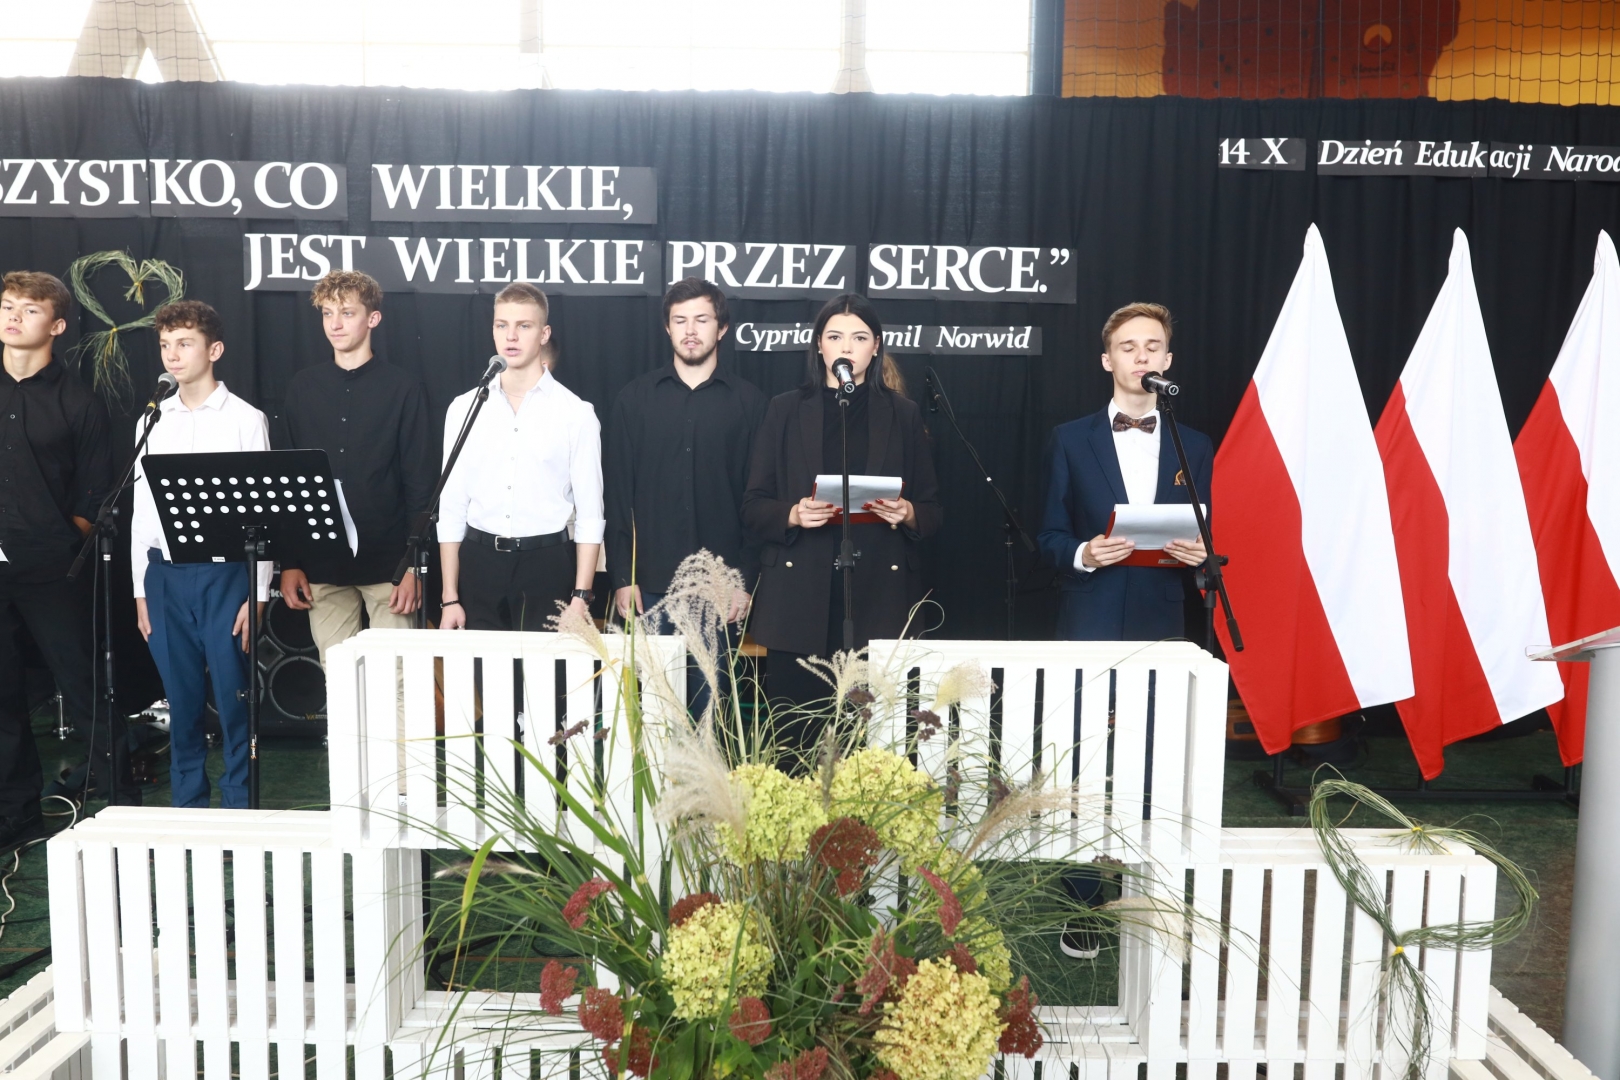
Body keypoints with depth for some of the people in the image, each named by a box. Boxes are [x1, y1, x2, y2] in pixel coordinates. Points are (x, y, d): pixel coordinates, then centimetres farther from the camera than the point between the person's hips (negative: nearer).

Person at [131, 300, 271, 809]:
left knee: (233, 697, -1)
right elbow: (141, 510, 13)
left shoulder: (246, 419, -2)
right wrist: (141, 590, 9)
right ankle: (187, 807, 22)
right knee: (182, 700, 11)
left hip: (225, 574, -4)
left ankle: (239, 808, 12)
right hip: (165, 574, 4)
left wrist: (258, 594, -7)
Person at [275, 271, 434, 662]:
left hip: (388, 562, -3)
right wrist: (289, 562, 5)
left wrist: (414, 565, -8)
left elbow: (420, 482, -2)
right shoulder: (303, 388, 9)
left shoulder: (403, 388, 0)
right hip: (321, 564, 3)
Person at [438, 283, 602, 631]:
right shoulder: (463, 408, 4)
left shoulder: (576, 413, -3)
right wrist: (450, 597, 3)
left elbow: (589, 512, -3)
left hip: (547, 564, -2)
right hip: (479, 564, 2)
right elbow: (451, 507, 6)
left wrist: (581, 597, -8)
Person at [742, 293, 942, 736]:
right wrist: (793, 515, -13)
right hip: (799, 600, 0)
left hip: (879, 598, 0)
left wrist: (908, 514, -10)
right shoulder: (786, 410, 11)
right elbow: (753, 506, 7)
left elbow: (933, 511, 12)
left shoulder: (903, 415, 12)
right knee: (796, 737, 0)